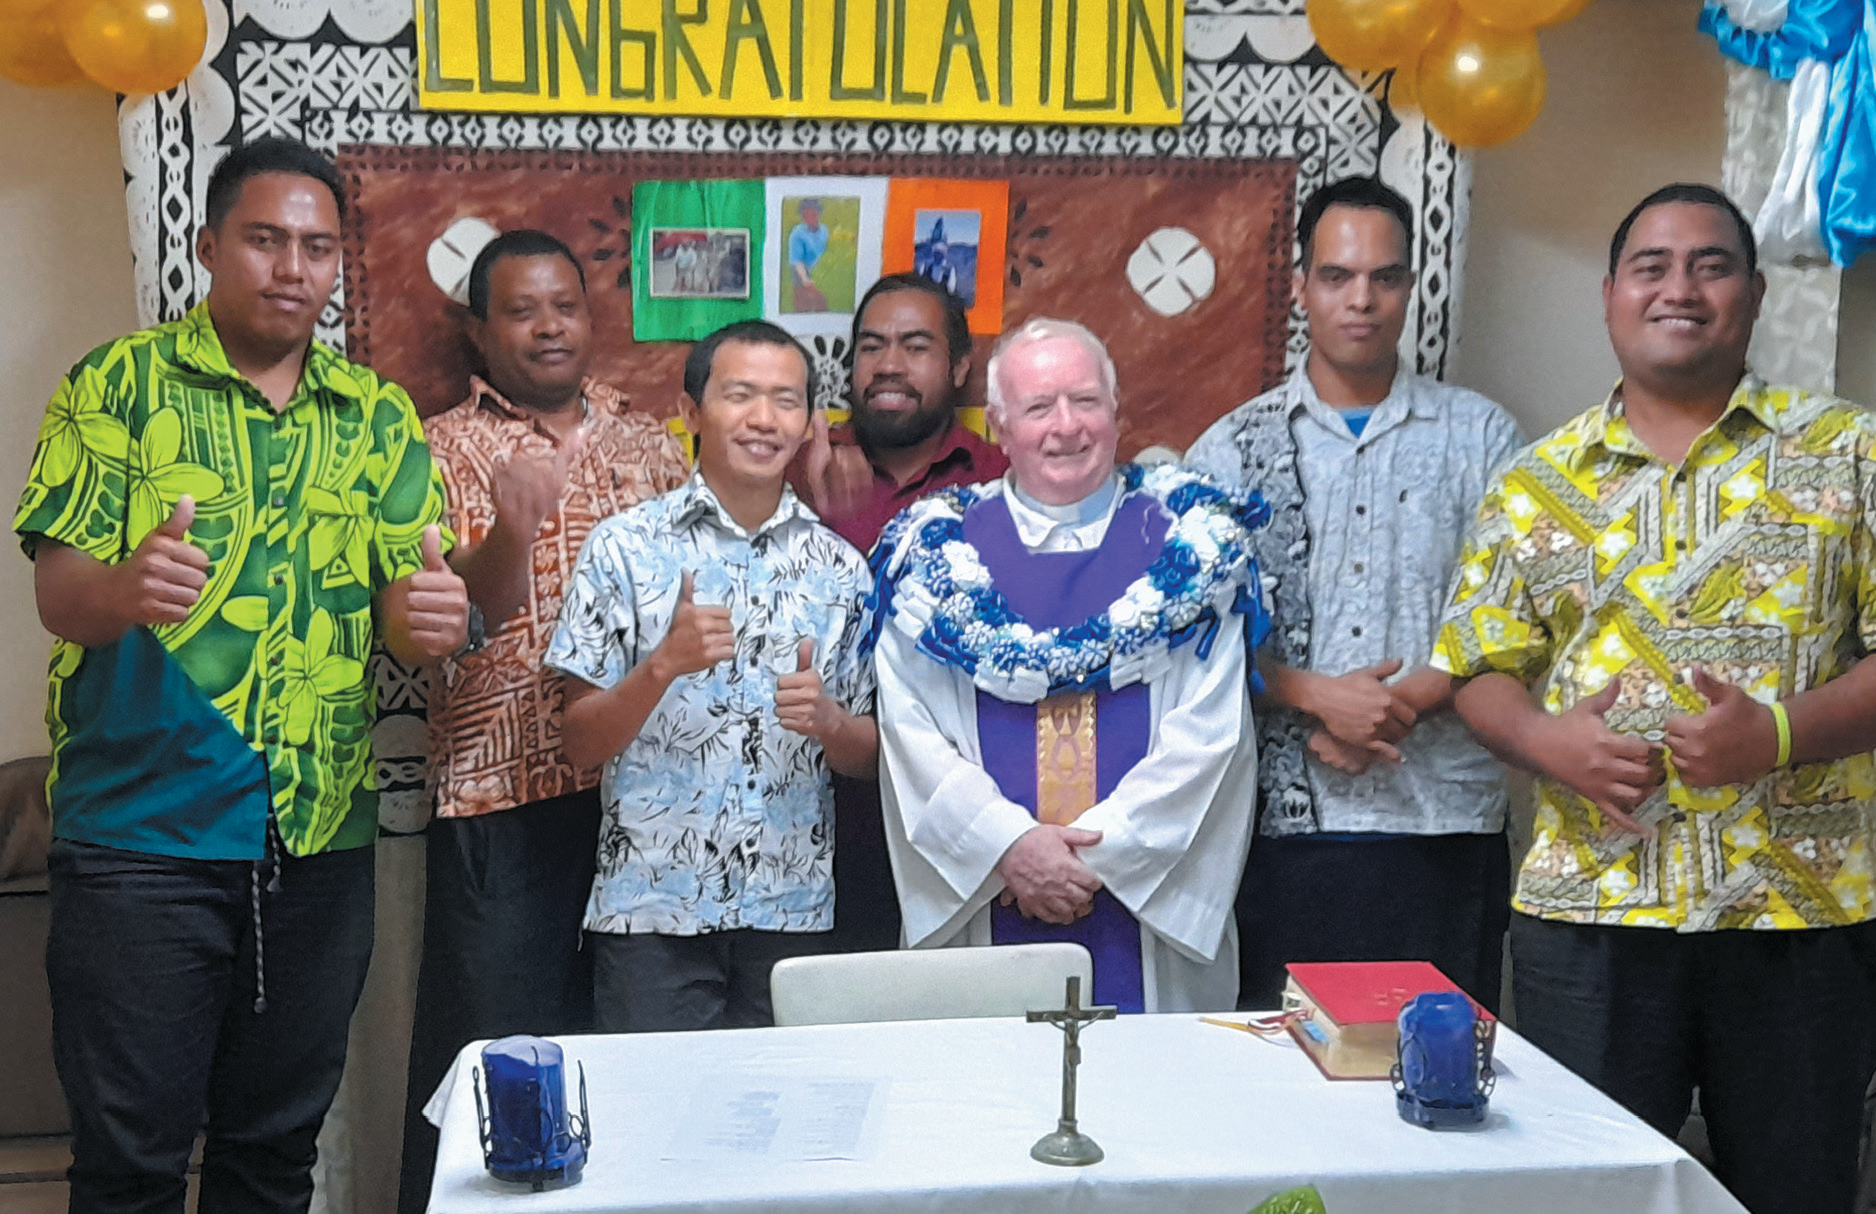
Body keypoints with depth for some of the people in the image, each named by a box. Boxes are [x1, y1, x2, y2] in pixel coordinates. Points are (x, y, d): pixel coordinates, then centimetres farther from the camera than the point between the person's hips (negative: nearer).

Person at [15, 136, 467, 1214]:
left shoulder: (377, 417, 9)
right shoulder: (122, 385, 0)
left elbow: (409, 597, 4)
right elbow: (57, 589, -9)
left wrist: (427, 616, -21)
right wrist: (126, 589, -33)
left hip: (322, 837, 4)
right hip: (142, 831, -3)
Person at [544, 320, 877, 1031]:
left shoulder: (839, 567, 7)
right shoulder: (626, 546, -1)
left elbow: (868, 756, 10)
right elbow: (580, 745, -3)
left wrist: (826, 720, -12)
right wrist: (665, 663, -19)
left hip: (793, 912, 2)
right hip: (651, 908, -2)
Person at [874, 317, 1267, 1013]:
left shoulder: (1187, 543, 4)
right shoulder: (938, 551, 6)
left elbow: (1210, 730, -4)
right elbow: (909, 728, -2)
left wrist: (1100, 847, -12)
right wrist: (1008, 842, -14)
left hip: (1150, 907, 0)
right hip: (978, 911, 1)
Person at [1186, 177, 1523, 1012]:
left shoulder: (1481, 436, 9)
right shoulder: (1233, 449, 7)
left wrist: (1401, 704, -11)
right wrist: (1319, 697, -13)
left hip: (1446, 824, 1)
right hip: (1287, 823, 0)